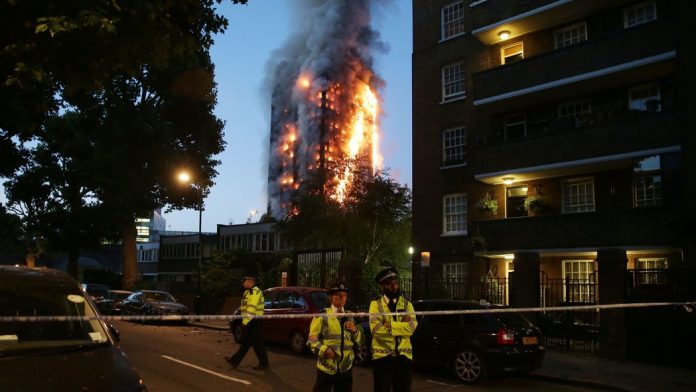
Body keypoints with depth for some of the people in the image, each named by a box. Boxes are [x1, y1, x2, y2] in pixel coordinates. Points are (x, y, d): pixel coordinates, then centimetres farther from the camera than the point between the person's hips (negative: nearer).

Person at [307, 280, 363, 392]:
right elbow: (312, 339, -5)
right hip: (326, 367, -4)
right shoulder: (321, 315, -2)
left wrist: (355, 331, -4)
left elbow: (359, 340, 16)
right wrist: (324, 350, -21)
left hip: (346, 368, 5)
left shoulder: (350, 316, 14)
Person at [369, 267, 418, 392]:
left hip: (403, 356, 3)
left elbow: (411, 327, -9)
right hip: (382, 356, -3)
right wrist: (402, 325, -11)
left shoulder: (407, 304, 8)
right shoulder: (376, 304, -1)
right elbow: (376, 329, -16)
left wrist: (389, 325, -15)